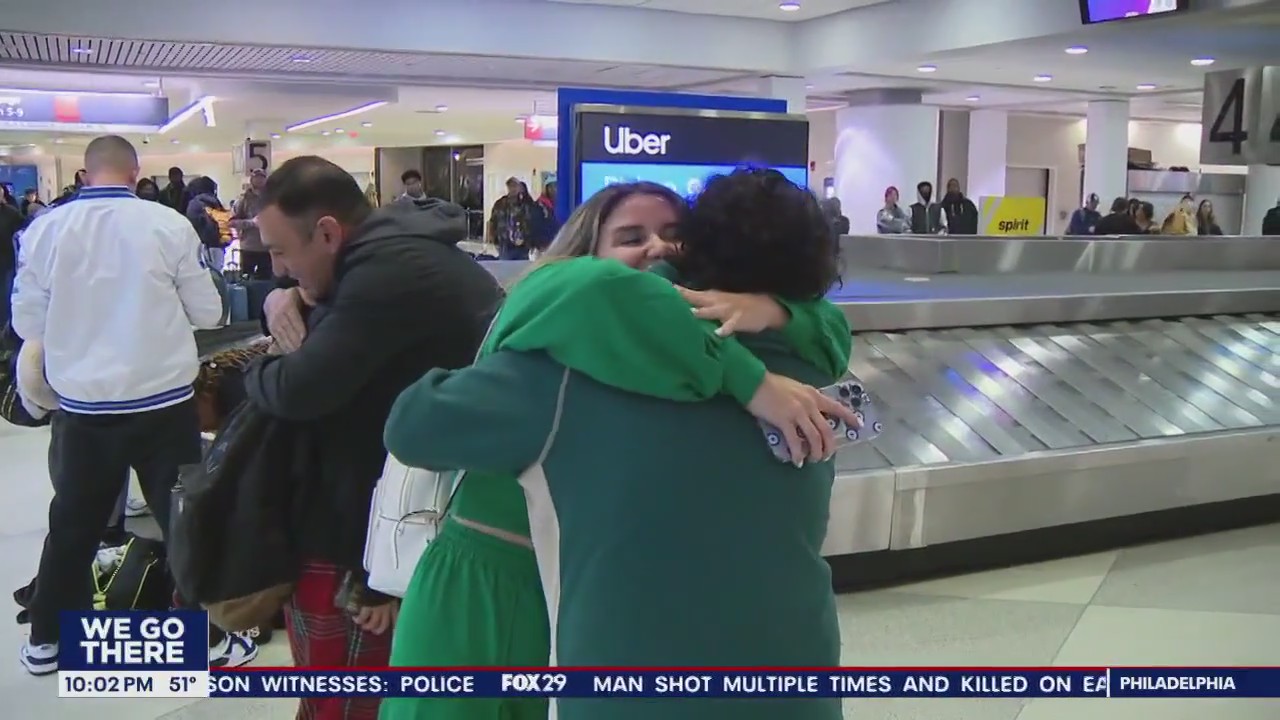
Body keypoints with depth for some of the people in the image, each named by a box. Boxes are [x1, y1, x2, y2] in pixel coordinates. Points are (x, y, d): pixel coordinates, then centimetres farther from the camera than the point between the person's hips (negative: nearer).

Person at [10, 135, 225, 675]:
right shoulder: (168, 224, -11)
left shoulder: (44, 229, -6)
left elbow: (27, 323, 1)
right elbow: (208, 312, -3)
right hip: (162, 400, -2)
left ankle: (47, 637, 30)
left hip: (81, 404, 3)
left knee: (72, 522, 17)